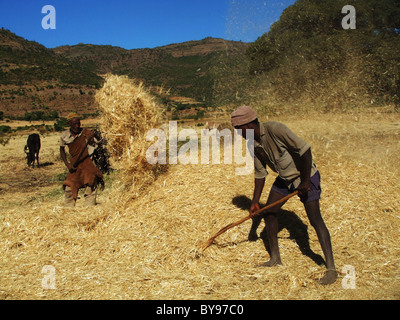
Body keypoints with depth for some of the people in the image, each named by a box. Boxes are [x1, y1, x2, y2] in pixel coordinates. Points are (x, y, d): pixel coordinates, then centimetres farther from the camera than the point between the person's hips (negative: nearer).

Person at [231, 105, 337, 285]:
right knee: (268, 213, 5)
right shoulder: (253, 143, -3)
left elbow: (305, 149, -28)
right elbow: (260, 173, 6)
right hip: (284, 178, 8)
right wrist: (255, 202, 6)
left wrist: (305, 182, -24)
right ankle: (275, 259, 20)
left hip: (305, 176, -8)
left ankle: (331, 269, -5)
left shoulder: (275, 129, -28)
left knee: (315, 219, -13)